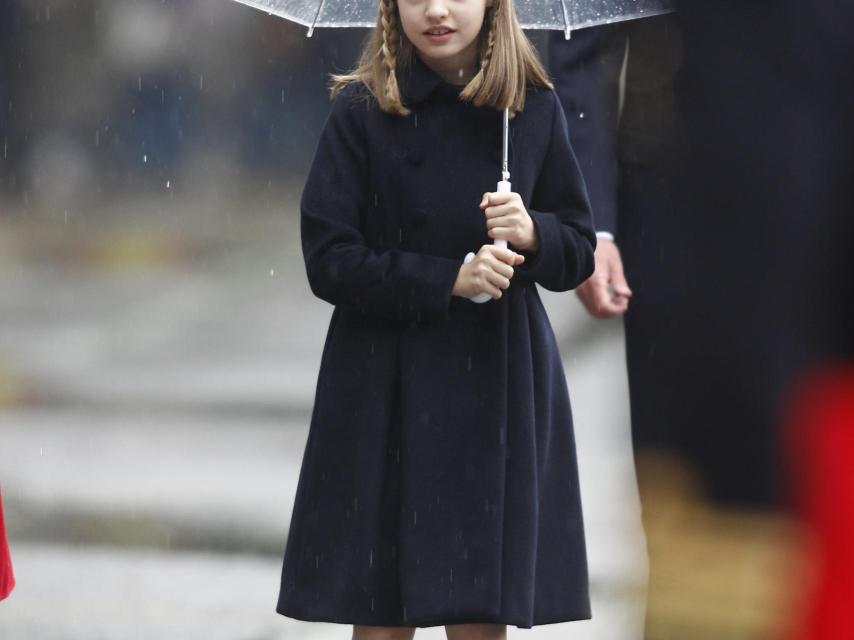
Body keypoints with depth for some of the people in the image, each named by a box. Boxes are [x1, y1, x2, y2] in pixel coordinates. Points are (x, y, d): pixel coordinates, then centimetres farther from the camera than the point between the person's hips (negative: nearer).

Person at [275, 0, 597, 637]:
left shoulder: (534, 107, 3)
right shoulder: (363, 109, -3)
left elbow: (578, 250, 8)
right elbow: (329, 260, -7)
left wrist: (531, 233, -14)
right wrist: (447, 278, -17)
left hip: (499, 380, 2)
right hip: (387, 386, -2)